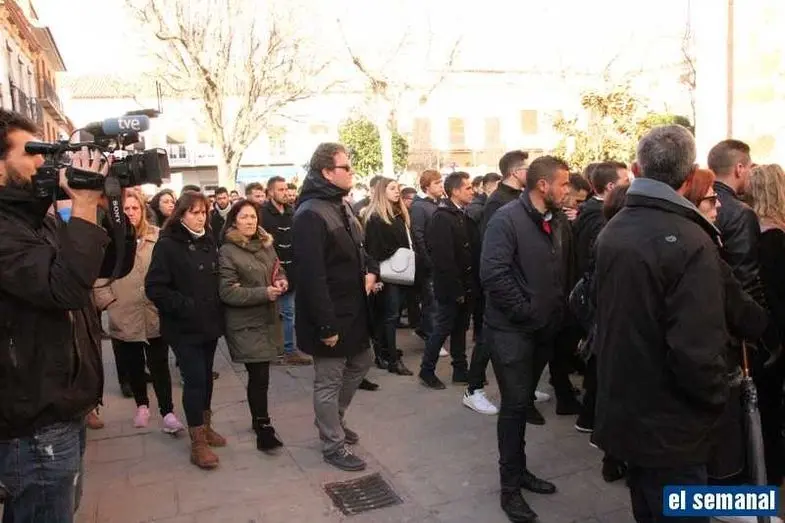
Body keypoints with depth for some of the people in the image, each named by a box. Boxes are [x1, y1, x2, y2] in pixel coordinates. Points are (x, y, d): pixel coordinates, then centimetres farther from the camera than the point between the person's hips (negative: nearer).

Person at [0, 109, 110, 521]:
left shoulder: (41, 221, 11)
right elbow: (66, 286, -33)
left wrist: (106, 204, -3)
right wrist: (84, 205, -26)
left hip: (61, 409, 9)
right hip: (37, 424, -9)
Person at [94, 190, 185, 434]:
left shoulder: (158, 237, -4)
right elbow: (98, 278, -2)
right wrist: (109, 302, -6)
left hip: (155, 315, -1)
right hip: (123, 318, 1)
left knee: (159, 365, 2)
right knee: (133, 366, 17)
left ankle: (167, 412, 9)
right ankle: (142, 405, 36)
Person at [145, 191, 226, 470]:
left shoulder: (209, 241, 9)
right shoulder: (168, 245, -10)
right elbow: (154, 287, -15)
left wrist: (219, 305, 4)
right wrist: (185, 306, -20)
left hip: (210, 323, 6)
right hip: (184, 327, -6)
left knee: (206, 376, 16)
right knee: (195, 379, -4)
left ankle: (205, 426, 32)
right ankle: (198, 442, 7)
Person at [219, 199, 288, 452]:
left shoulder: (266, 244, 10)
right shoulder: (227, 251, -10)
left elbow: (279, 270, 21)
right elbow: (227, 292, -16)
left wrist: (282, 281, -4)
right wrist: (264, 293, -21)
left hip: (268, 319, 6)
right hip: (246, 324, -6)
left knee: (259, 375, 14)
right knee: (259, 377, -7)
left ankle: (258, 419, 31)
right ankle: (264, 429, 4)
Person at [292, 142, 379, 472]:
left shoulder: (342, 206, 10)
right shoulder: (311, 214, -22)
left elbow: (357, 249, 22)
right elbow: (312, 275, -26)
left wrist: (371, 270, 1)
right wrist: (326, 324, -25)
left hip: (353, 309, 10)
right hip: (330, 317, -10)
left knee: (361, 363, 23)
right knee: (329, 381, 6)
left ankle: (333, 421, 42)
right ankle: (334, 446, 23)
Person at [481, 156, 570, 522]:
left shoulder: (555, 223, 8)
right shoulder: (507, 219, -16)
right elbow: (493, 273, -25)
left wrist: (556, 311, 6)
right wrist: (526, 311, -19)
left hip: (542, 328, 7)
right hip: (511, 329, -7)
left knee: (523, 403, 18)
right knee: (515, 405, -1)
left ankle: (519, 470, 33)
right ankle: (510, 488, 12)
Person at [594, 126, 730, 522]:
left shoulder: (611, 231, 2)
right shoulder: (689, 241, -23)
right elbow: (697, 349, -25)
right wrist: (716, 399, -9)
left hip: (623, 408, 7)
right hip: (670, 424, -7)